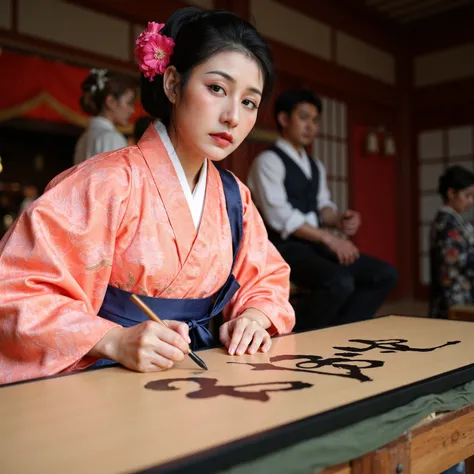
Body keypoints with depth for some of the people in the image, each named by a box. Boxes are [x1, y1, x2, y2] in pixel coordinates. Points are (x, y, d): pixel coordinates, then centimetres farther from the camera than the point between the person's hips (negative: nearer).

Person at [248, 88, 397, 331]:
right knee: (340, 282, -33)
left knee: (385, 274, -4)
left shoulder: (315, 166, 19)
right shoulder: (268, 161, -8)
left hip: (315, 246, 8)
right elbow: (280, 216, -18)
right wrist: (328, 238, -20)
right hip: (283, 248, -8)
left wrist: (339, 220, -8)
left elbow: (322, 207, 16)